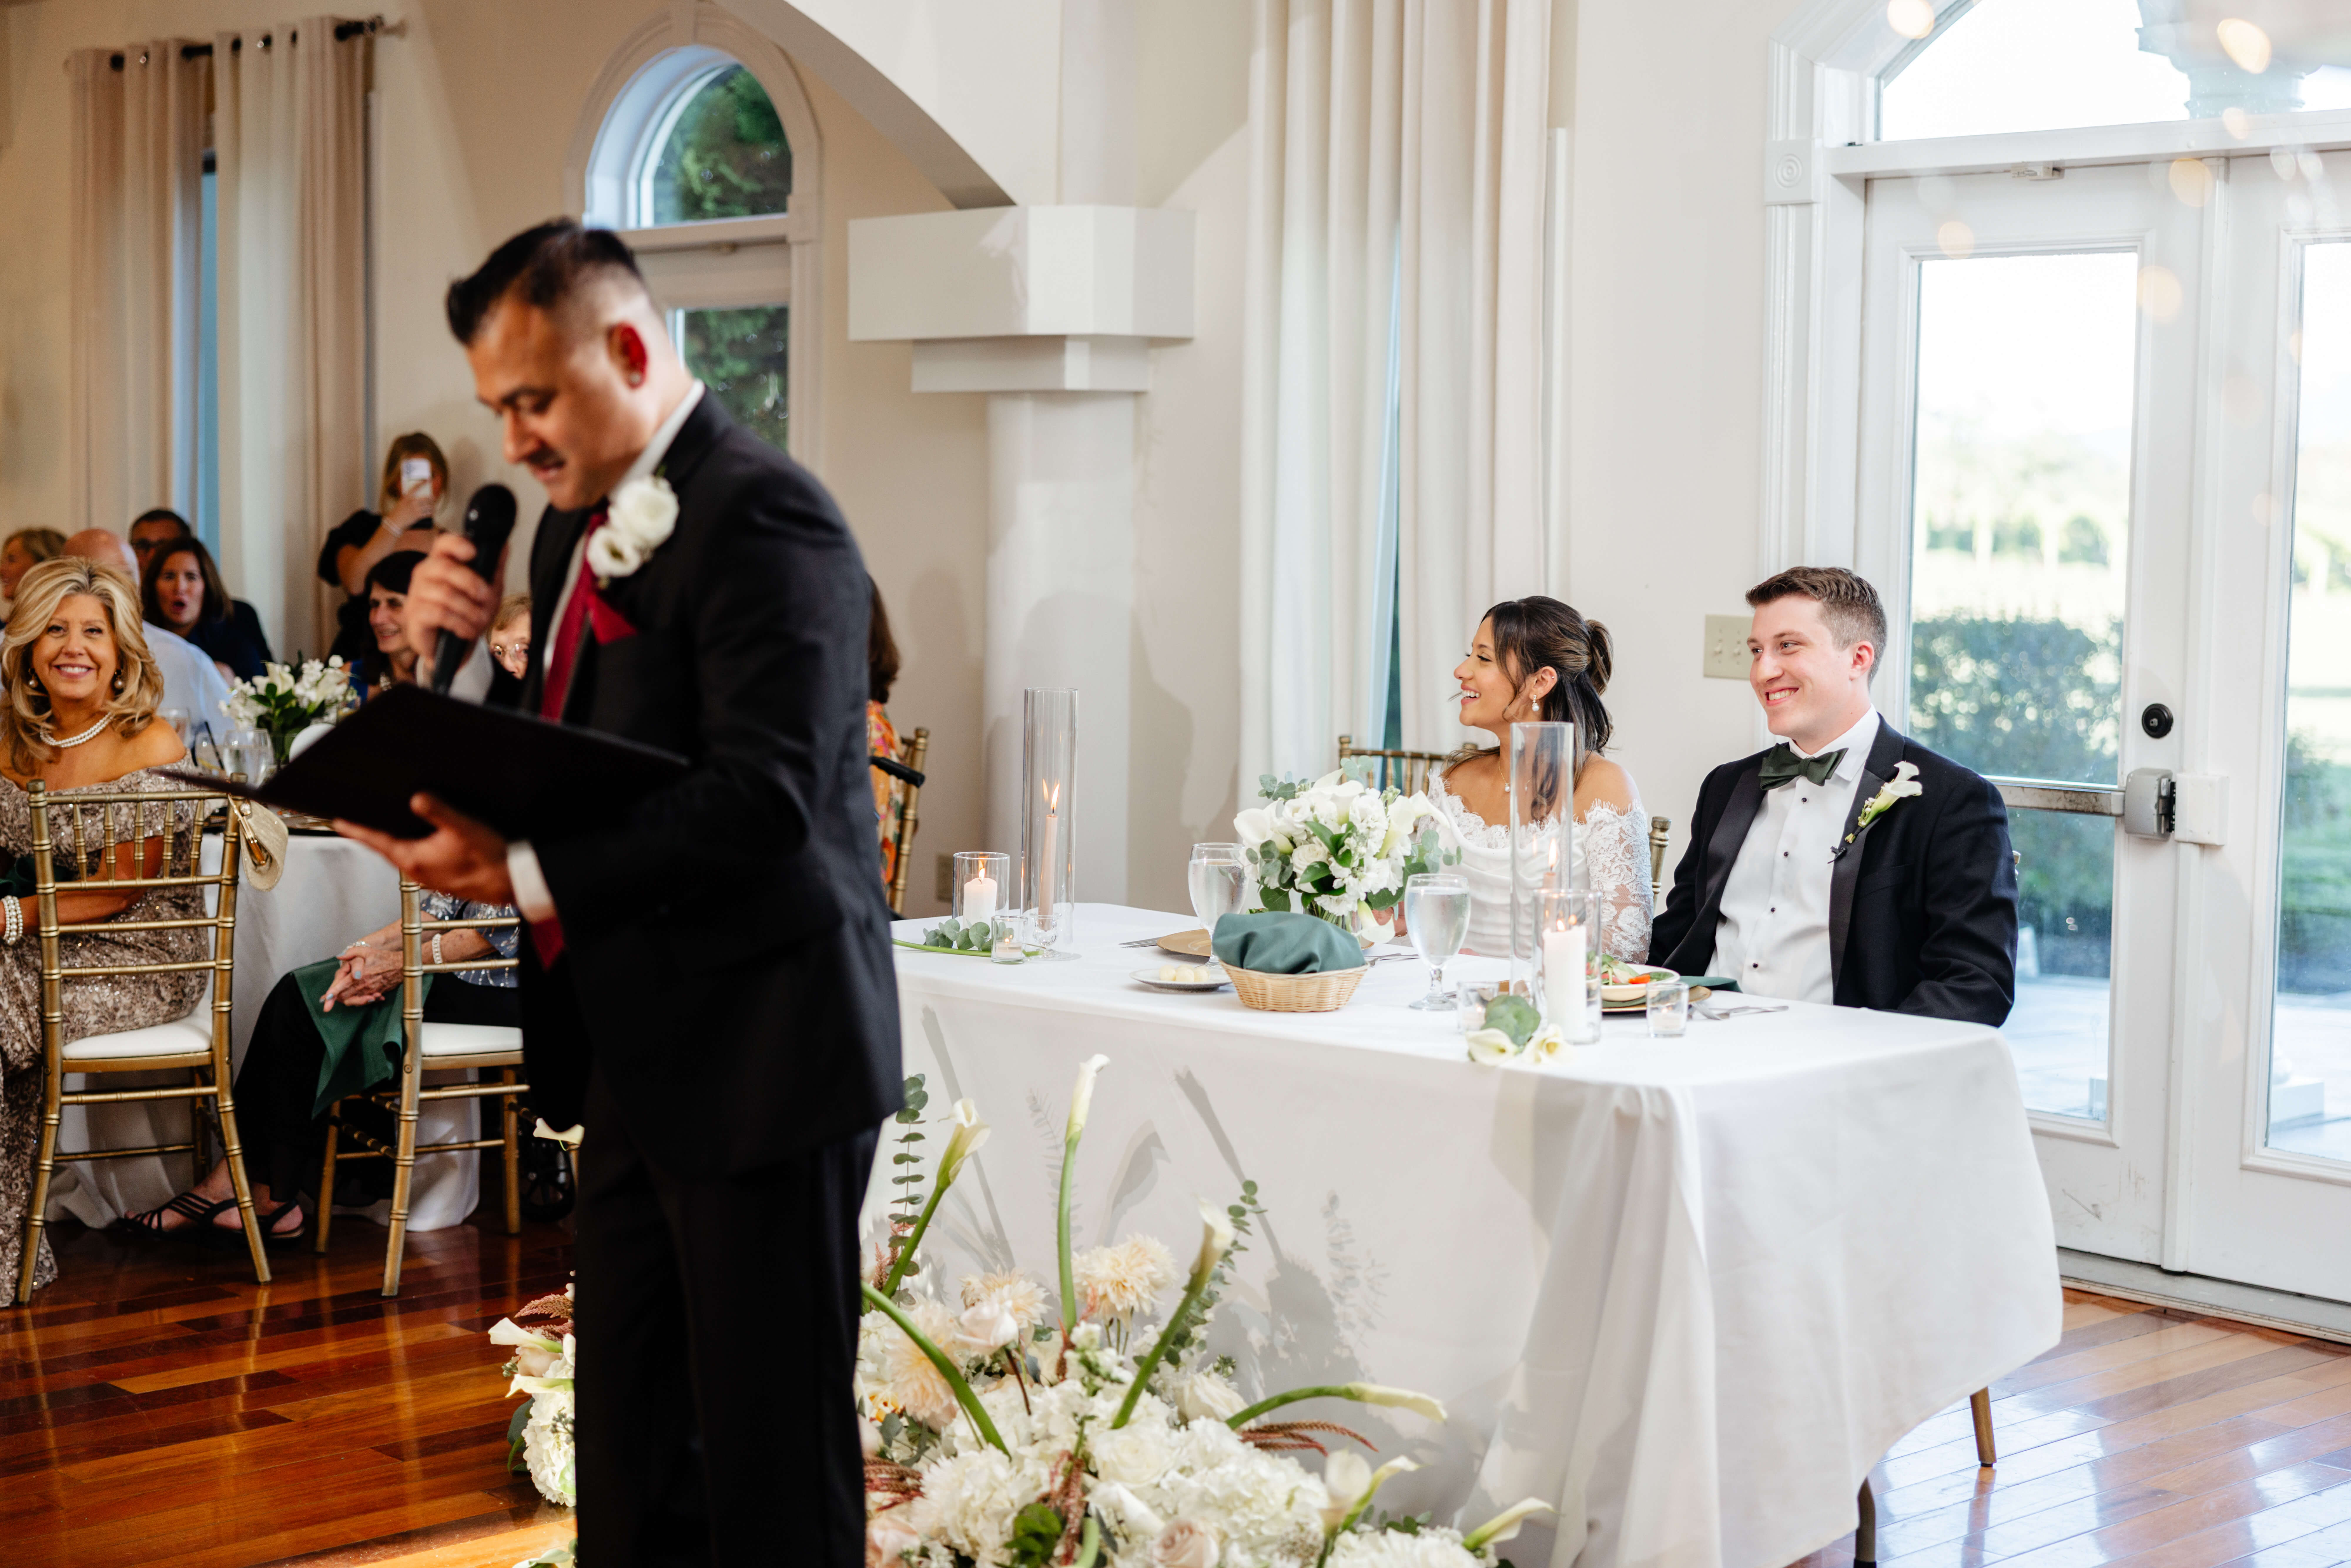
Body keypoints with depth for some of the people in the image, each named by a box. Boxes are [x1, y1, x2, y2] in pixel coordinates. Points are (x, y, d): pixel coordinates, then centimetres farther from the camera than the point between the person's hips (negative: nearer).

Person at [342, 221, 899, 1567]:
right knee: (635, 1448, 17)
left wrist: (527, 874, -26)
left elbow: (762, 799, -25)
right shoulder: (581, 525, 14)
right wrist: (460, 648, 0)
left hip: (756, 1054, -9)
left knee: (771, 1459, 0)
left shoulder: (763, 517, -16)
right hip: (636, 1053, 9)